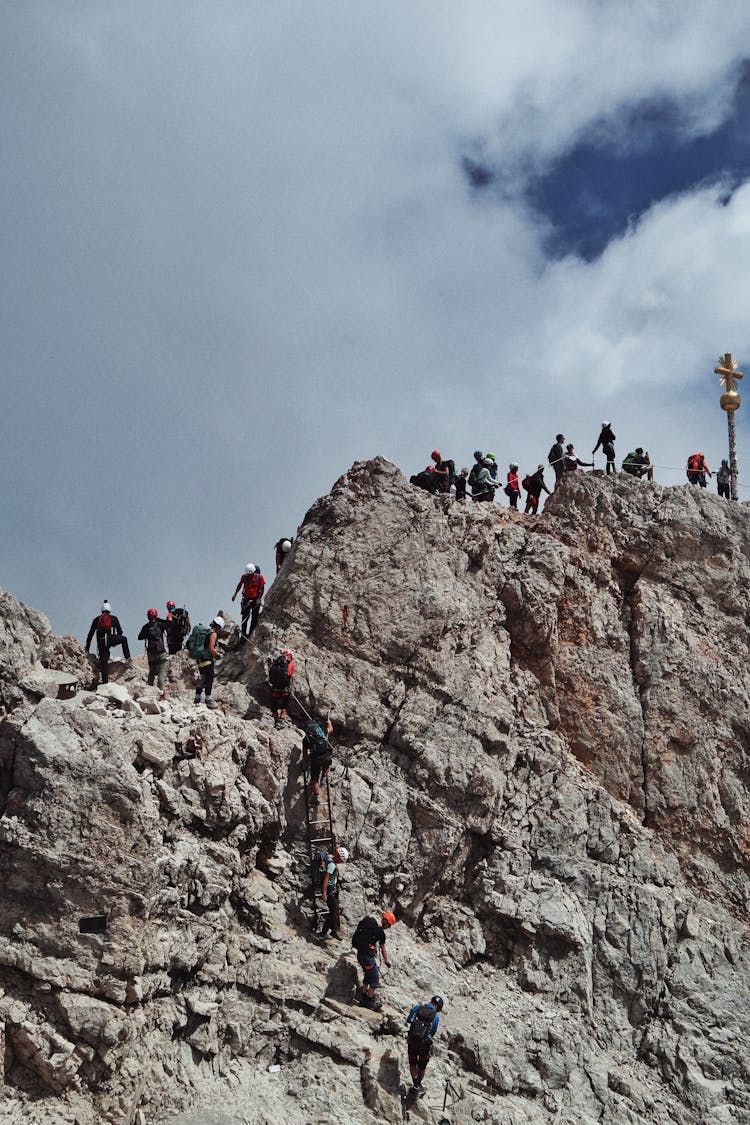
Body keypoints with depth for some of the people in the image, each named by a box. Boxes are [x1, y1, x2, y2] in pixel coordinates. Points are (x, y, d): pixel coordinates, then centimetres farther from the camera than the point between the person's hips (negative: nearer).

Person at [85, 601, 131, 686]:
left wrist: (87, 646, 18)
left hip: (101, 643, 1)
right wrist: (118, 640, 38)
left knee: (103, 662, 4)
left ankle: (105, 681, -1)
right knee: (124, 639, 29)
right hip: (111, 640, -1)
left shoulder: (97, 619, 18)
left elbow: (90, 633, 16)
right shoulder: (114, 618, 15)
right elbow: (120, 631, 20)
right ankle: (127, 657, 26)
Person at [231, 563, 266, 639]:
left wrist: (259, 599, -15)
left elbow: (262, 589, -6)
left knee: (254, 619, 4)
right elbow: (239, 585, 12)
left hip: (255, 600, -1)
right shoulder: (244, 577, -5)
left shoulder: (259, 577, -10)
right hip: (246, 600, 1)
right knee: (244, 618, -1)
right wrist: (235, 594, 4)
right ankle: (243, 636, 3)